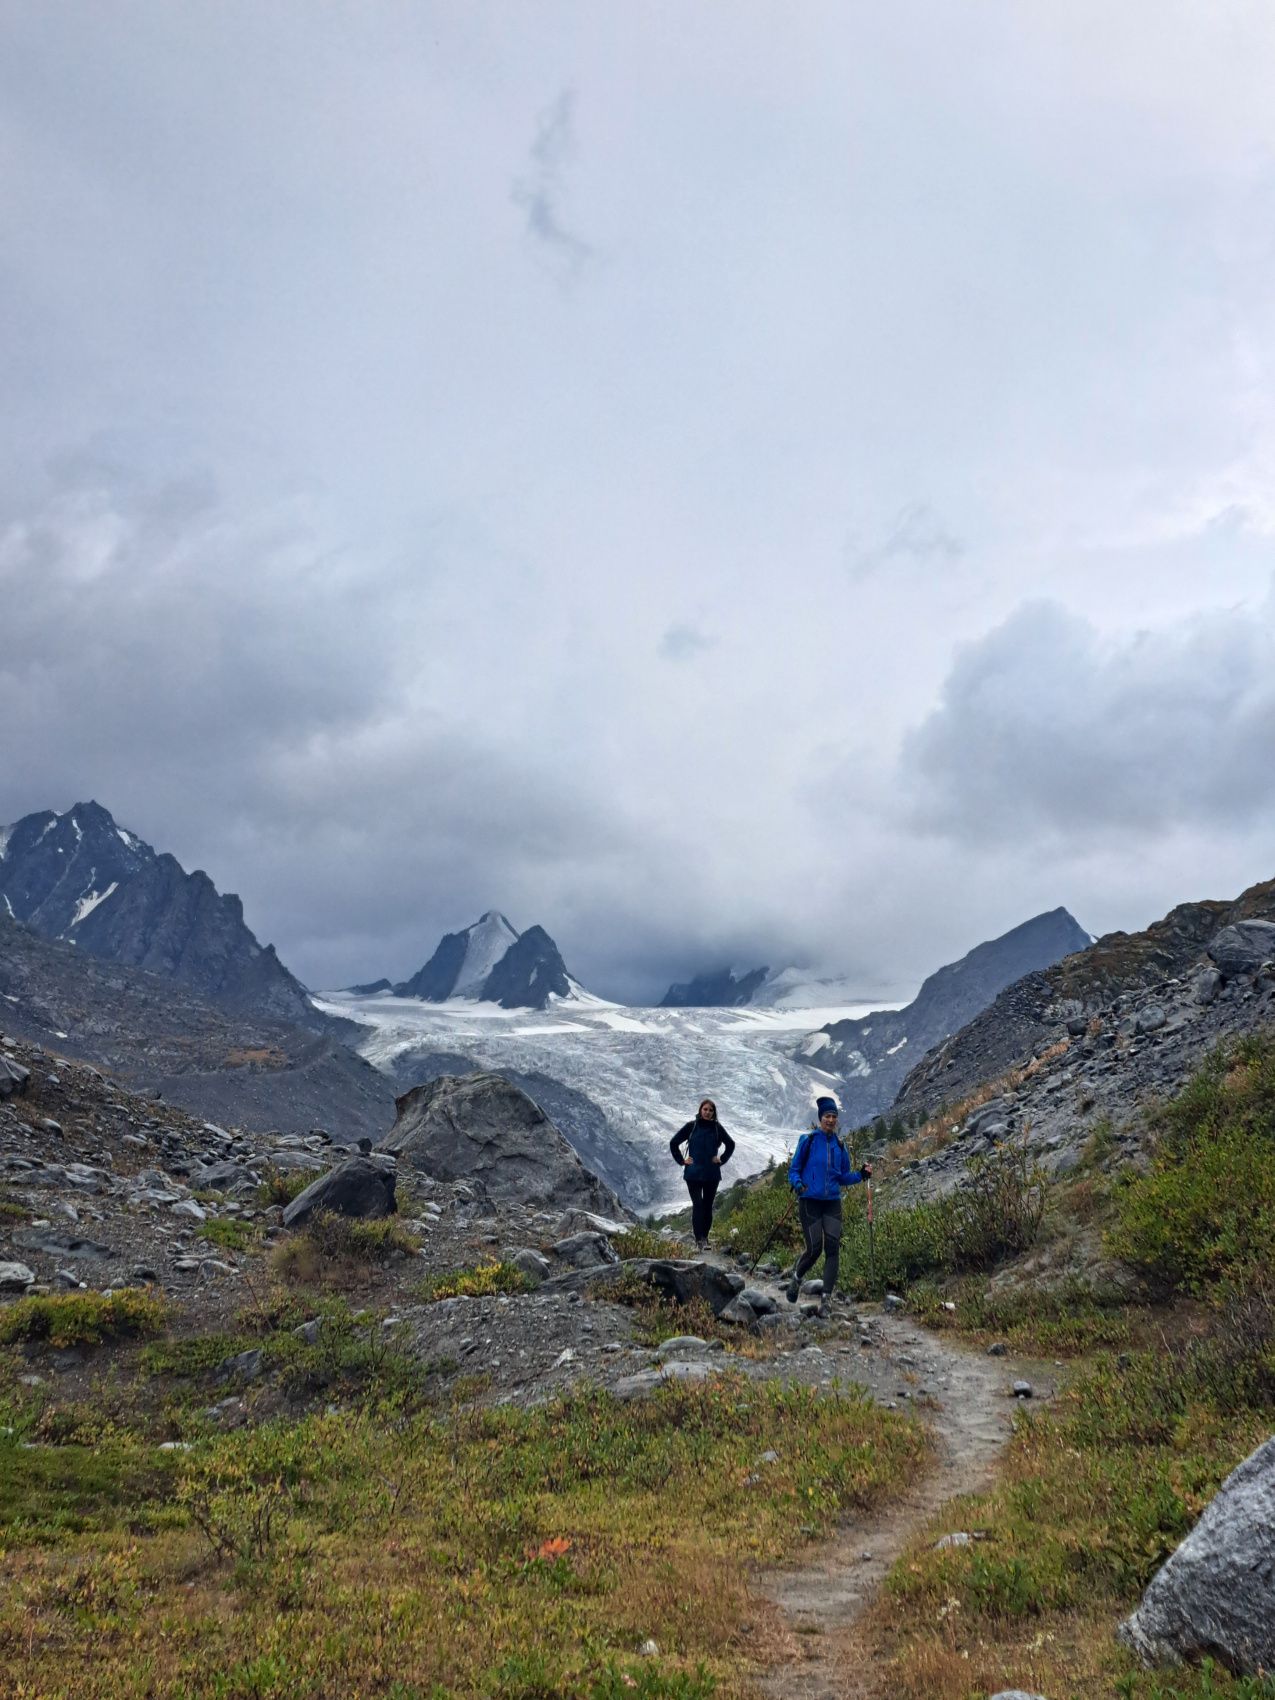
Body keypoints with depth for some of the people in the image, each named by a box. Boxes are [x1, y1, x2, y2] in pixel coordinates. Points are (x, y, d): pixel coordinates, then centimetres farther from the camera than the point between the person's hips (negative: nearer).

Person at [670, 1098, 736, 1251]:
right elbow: (673, 1143, 6)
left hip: (712, 1174, 2)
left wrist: (722, 1159, 9)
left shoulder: (717, 1128, 4)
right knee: (697, 1205, -11)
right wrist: (682, 1160, 2)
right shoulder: (691, 1126, -1)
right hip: (693, 1173, -2)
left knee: (708, 1206, 8)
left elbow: (731, 1144, 19)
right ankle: (699, 1240, -14)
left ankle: (705, 1239, 17)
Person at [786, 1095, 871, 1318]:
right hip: (810, 1202, -3)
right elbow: (794, 1169, 0)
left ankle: (827, 1299, -4)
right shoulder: (808, 1140, -2)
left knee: (833, 1248, -9)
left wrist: (861, 1175, 0)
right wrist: (797, 1184, -20)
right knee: (814, 1249, -8)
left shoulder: (839, 1144, 10)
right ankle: (797, 1278, 24)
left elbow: (843, 1177, 17)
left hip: (832, 1203, 4)